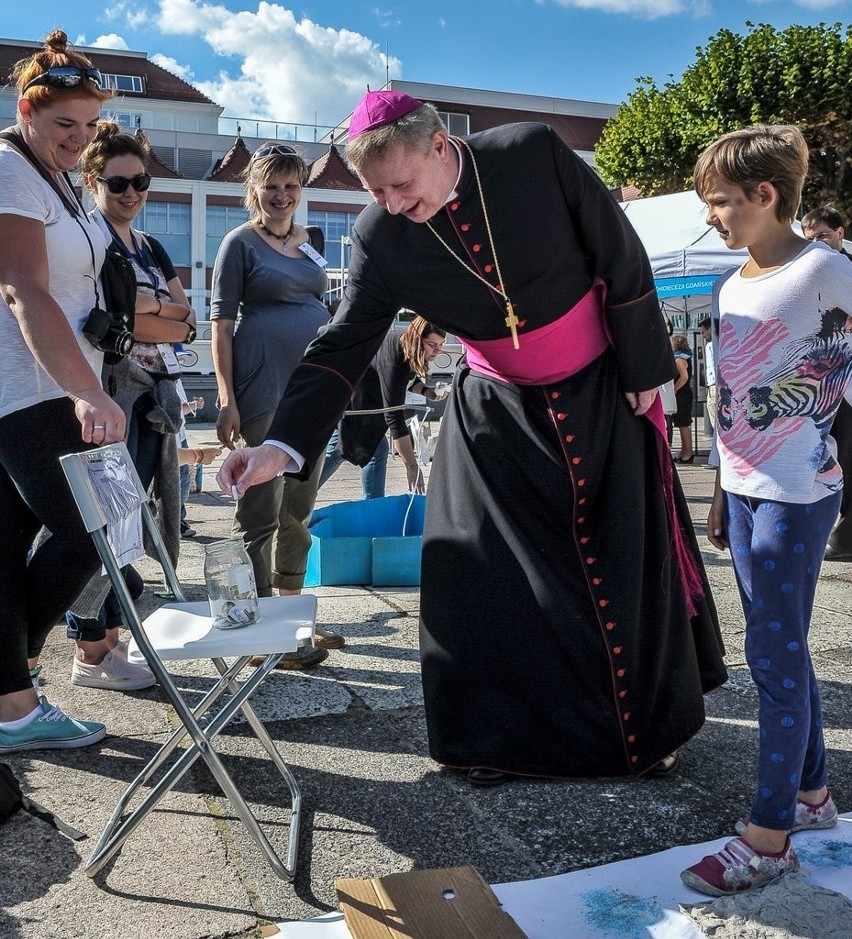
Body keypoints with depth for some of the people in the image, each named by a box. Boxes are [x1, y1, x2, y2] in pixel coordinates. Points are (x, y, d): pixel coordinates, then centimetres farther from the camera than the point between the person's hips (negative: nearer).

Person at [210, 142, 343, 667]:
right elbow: (221, 324, -7)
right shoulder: (241, 243, -3)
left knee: (300, 510, 14)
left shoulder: (312, 240, 15)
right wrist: (227, 400, -15)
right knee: (262, 513, -4)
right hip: (264, 390, -7)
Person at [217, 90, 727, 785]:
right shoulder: (379, 237, -14)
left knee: (631, 563, 6)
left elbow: (623, 258, -11)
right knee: (482, 573, -3)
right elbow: (343, 347, -14)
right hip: (497, 410, 2)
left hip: (603, 392, -1)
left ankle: (654, 725, 28)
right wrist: (282, 446, -27)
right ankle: (502, 736, 18)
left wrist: (646, 368, -8)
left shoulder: (535, 153, -20)